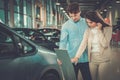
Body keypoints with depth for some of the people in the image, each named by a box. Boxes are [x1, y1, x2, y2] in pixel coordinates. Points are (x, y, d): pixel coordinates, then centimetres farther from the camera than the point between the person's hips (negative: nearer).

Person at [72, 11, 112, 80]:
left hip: (104, 60, -3)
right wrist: (77, 57, -19)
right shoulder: (88, 31, 1)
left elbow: (105, 44, -18)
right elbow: (83, 44, -8)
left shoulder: (107, 28, -8)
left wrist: (99, 30, -16)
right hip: (92, 59, 3)